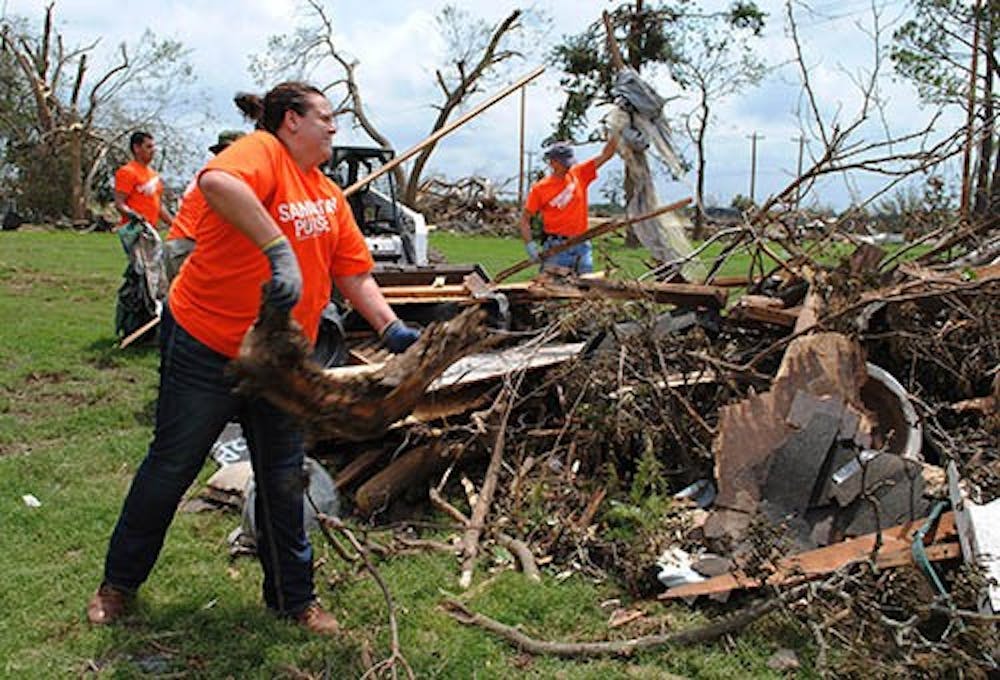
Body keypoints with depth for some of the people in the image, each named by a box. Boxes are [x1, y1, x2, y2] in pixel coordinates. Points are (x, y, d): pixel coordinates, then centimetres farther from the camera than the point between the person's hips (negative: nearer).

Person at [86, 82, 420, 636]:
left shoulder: (331, 196, 10)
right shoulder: (262, 152, -14)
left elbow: (354, 274, 8)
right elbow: (217, 182, -38)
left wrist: (392, 328, -6)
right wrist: (280, 252, -43)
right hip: (205, 346, -7)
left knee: (283, 480, 12)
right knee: (170, 468, 9)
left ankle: (293, 597, 27)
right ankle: (119, 582, 31)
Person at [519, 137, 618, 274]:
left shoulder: (579, 174, 8)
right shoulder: (539, 188, -2)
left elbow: (605, 154, 8)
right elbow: (525, 218, 1)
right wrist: (530, 246, -8)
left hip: (582, 246, 4)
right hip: (556, 247, -3)